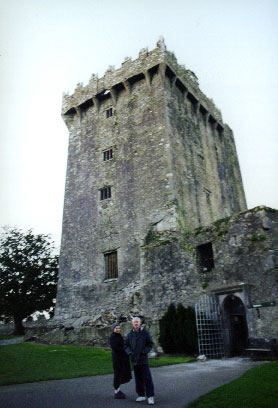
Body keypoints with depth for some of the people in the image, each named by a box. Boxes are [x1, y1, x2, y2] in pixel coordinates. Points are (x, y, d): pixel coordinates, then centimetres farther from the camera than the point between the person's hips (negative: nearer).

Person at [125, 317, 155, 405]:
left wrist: (144, 352, -12)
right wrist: (129, 352, -6)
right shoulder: (130, 334, 5)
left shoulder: (145, 333, -2)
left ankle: (150, 396, 3)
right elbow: (126, 345, 11)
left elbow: (150, 344, -1)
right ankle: (141, 395, 23)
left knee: (147, 378, -5)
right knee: (138, 378, 10)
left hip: (143, 359, -3)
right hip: (134, 360, 3)